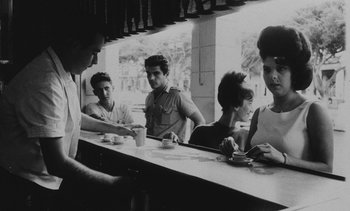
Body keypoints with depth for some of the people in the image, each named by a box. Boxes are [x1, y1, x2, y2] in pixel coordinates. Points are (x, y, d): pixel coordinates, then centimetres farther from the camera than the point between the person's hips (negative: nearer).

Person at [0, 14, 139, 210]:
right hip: (22, 188, -9)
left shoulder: (63, 73, 3)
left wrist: (115, 129, 15)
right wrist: (114, 183, -23)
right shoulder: (44, 83, -29)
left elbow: (73, 117, 20)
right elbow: (57, 163, -31)